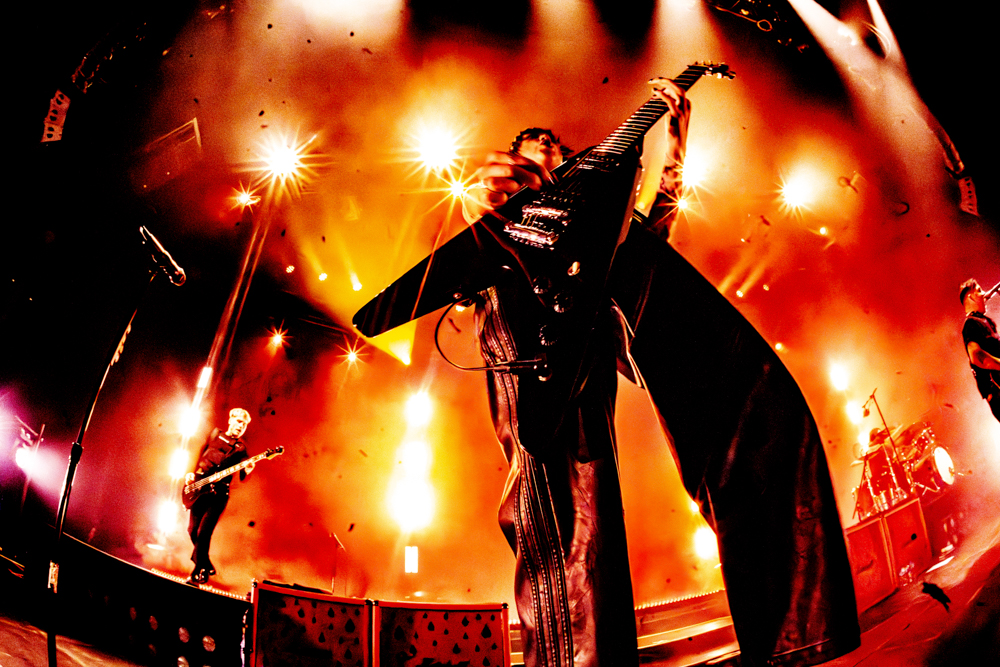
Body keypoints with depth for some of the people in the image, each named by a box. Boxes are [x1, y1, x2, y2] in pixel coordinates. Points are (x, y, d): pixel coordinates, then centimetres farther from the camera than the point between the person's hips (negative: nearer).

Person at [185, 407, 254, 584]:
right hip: (199, 488, 4)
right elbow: (202, 455, 20)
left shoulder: (240, 448, 1)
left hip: (218, 494, -4)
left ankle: (199, 573, 2)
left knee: (203, 533, -11)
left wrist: (247, 471, -30)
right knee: (192, 530, 6)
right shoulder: (215, 434, 9)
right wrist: (193, 473, 8)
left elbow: (242, 477, -8)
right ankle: (206, 565, 24)